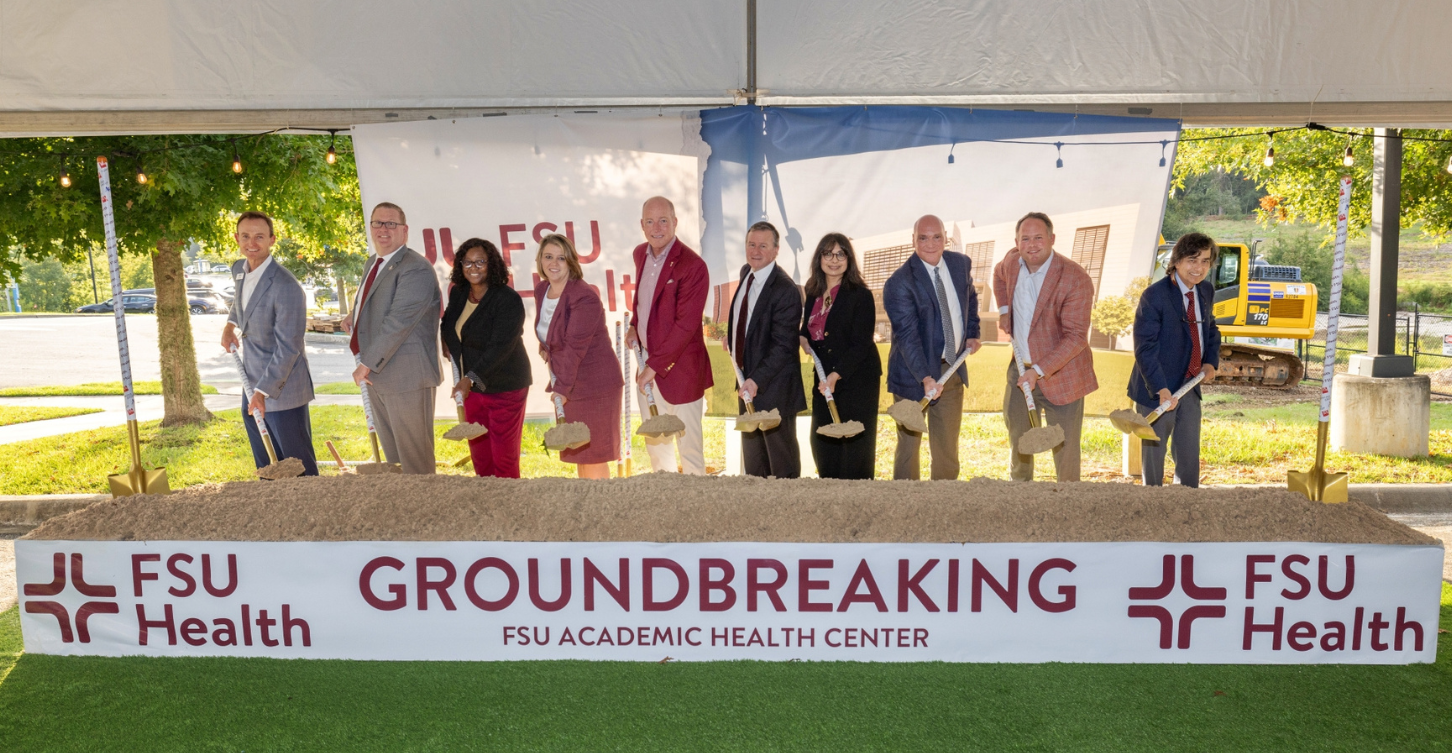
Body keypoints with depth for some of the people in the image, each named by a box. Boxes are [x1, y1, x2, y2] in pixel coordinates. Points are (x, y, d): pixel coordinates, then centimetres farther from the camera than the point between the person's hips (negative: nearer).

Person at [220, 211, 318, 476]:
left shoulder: (285, 286, -21)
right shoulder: (239, 270, 5)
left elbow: (288, 348, -21)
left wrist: (263, 391, -21)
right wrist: (230, 324, 14)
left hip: (282, 389, -8)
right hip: (252, 387, 8)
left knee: (299, 468, 1)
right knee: (267, 470, 17)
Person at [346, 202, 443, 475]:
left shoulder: (416, 269, -16)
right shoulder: (373, 263, 15)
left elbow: (398, 321, -22)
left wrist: (367, 364, -17)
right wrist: (356, 322, 10)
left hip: (406, 376, -9)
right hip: (377, 374, 9)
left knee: (414, 458, -1)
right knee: (392, 454, 17)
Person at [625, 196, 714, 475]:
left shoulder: (692, 266, -19)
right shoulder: (641, 254, 5)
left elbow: (685, 325, -21)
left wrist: (654, 366, -20)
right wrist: (634, 325, 7)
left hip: (680, 369, -7)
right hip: (648, 364, 7)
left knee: (689, 446, 5)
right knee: (654, 441, 20)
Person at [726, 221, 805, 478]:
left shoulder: (786, 291, -22)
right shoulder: (746, 273, 5)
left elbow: (782, 346, -25)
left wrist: (756, 380, -30)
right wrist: (731, 336, 12)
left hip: (773, 387, -9)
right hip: (747, 379, 9)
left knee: (782, 459, 6)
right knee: (752, 454, 22)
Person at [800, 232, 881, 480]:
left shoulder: (860, 295, -9)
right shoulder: (813, 294, 11)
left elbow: (861, 344, -14)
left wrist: (836, 375, -23)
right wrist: (804, 338, 3)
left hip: (856, 380, -7)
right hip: (823, 379, 7)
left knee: (854, 445, -1)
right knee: (822, 442, 9)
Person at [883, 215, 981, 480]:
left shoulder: (961, 263, 1)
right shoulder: (899, 283, -19)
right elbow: (907, 335, -25)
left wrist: (972, 333, 10)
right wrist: (925, 377, -33)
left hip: (952, 368, 5)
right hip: (913, 373, -5)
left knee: (947, 447, 14)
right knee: (909, 445, 7)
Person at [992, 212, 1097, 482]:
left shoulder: (1076, 279, -22)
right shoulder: (1012, 261, -2)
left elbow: (1076, 337, -23)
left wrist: (1039, 371, -29)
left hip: (1060, 376, -6)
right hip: (1020, 369, 6)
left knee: (1064, 449, 3)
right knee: (1017, 439, 21)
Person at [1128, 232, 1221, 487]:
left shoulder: (1206, 292, 5)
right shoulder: (1154, 296, -17)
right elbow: (1145, 349, -20)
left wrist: (1211, 361, 2)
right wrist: (1161, 389, -27)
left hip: (1189, 386, 6)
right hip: (1157, 390, -6)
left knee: (1190, 456, 13)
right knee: (1154, 454, 6)